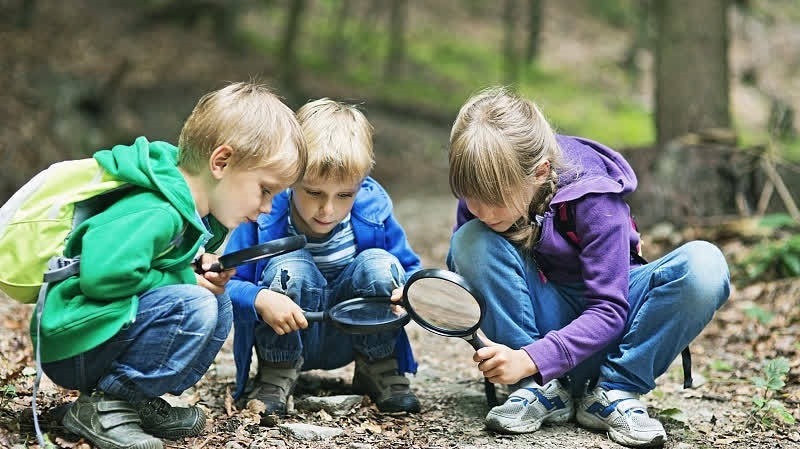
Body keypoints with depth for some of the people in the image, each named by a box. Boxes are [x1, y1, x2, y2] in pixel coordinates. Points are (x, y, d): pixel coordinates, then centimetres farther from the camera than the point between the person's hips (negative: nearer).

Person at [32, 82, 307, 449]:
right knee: (192, 307, -25)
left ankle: (140, 403, 5)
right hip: (71, 349, -10)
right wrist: (186, 279, -21)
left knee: (219, 304, 7)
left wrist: (202, 268, -1)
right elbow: (102, 274, -37)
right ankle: (104, 405, -14)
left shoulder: (198, 213, 6)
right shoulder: (155, 215, -25)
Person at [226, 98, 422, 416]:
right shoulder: (264, 216, -22)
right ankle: (275, 377, -9)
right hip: (287, 340, -2)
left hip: (348, 339, 2)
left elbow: (410, 270, -3)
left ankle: (379, 370, -2)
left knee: (379, 264, -24)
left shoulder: (373, 211, -15)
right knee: (289, 268, -31)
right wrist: (260, 300, -42)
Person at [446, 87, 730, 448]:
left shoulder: (593, 197, -26)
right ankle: (542, 391, -19)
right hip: (546, 317, 2)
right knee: (471, 242, -27)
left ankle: (615, 392, -19)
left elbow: (609, 311, -27)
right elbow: (462, 270, 0)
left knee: (704, 265, -32)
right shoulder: (483, 189, -15)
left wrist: (530, 359, -38)